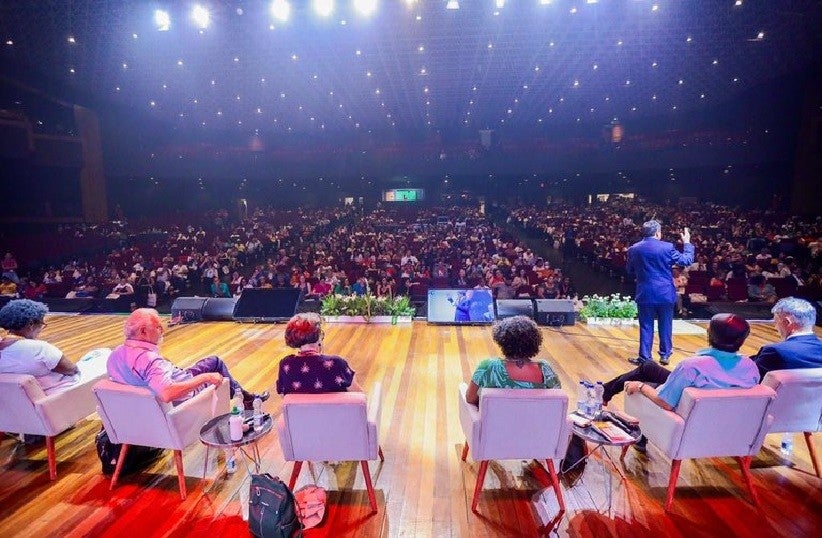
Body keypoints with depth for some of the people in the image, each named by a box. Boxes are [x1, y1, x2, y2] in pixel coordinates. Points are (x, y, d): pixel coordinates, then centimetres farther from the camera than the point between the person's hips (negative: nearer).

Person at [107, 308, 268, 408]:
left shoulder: (116, 353, -10)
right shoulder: (149, 359, -38)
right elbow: (168, 393, -49)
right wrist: (205, 377, -39)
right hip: (185, 395, -9)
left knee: (215, 361, 23)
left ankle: (244, 396, 34)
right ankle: (246, 400, 40)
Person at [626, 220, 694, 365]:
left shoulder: (633, 249, -3)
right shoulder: (667, 247, -8)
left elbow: (630, 270, 9)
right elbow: (687, 261, 3)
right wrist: (687, 243, 15)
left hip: (645, 294, 1)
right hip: (665, 293, -1)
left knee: (646, 326, 7)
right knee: (665, 325, 13)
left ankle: (645, 357, 10)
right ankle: (665, 355, 22)